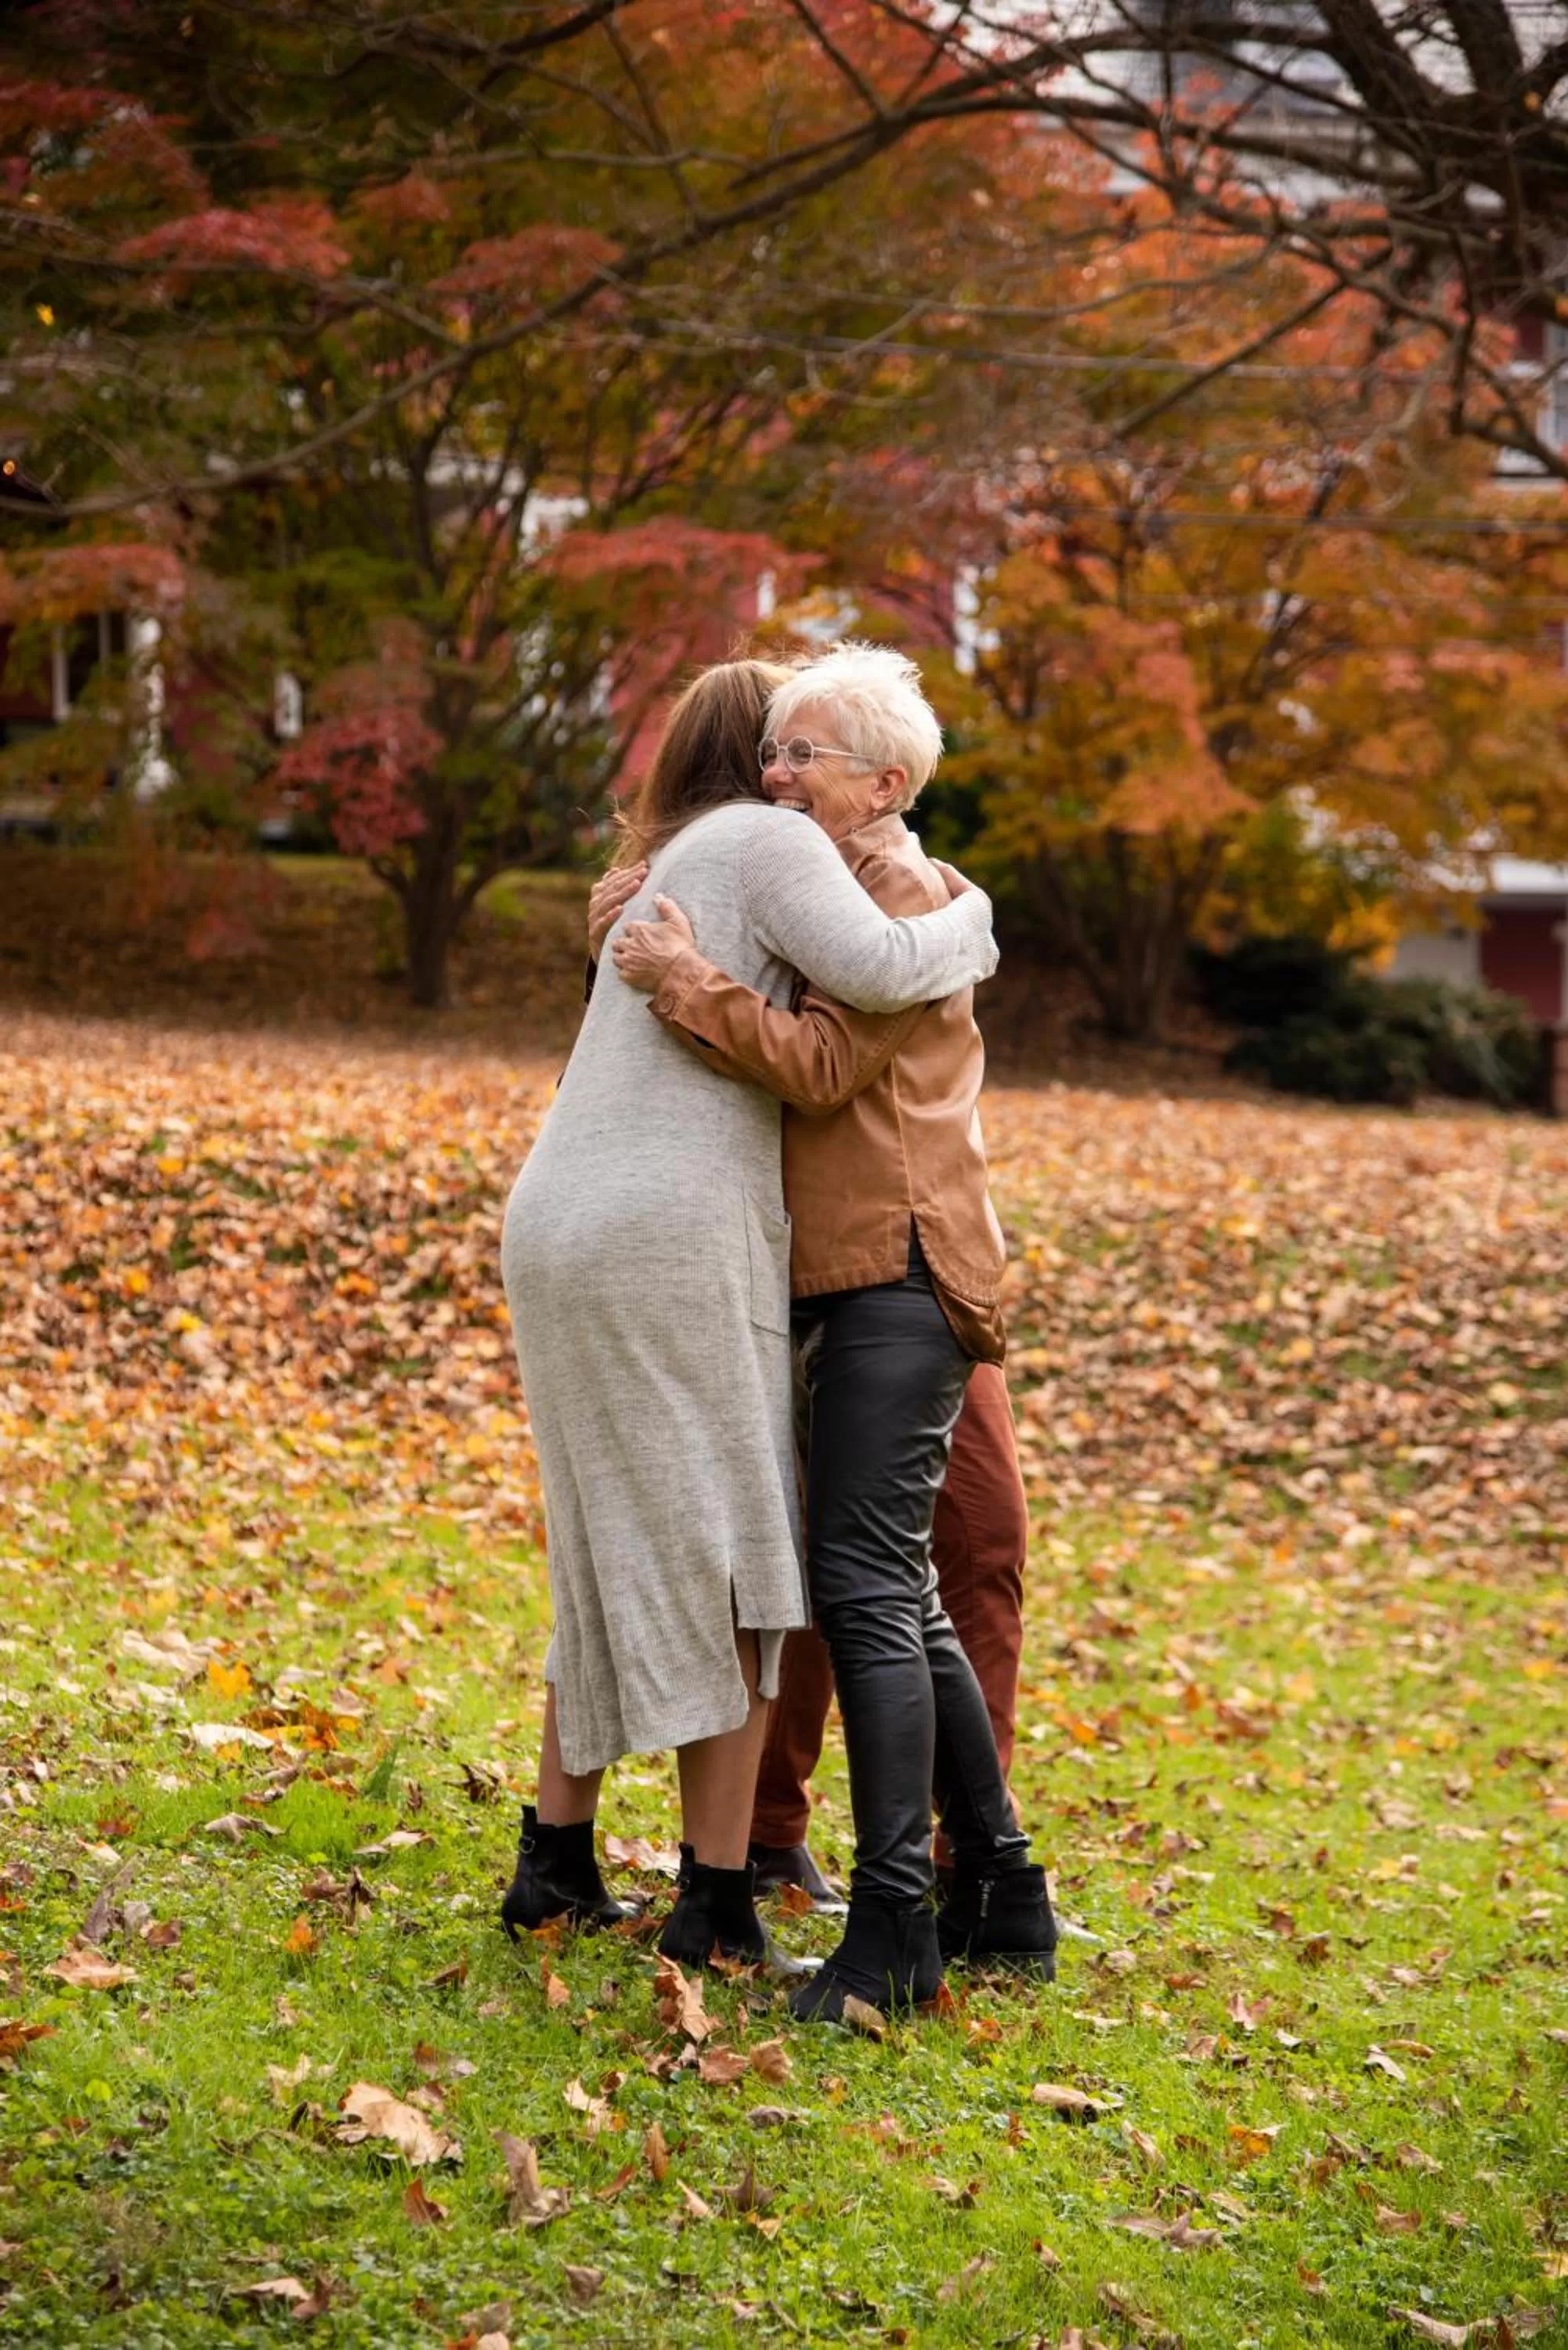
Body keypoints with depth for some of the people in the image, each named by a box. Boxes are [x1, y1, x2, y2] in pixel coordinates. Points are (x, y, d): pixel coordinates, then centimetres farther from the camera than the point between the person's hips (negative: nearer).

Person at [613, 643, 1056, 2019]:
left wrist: (690, 982, -19)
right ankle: (1002, 1899, 17)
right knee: (899, 1598, 11)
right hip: (854, 1280, 10)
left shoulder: (903, 895, -8)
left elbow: (823, 1065, -19)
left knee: (865, 1584, -15)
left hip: (898, 1278, -10)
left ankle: (893, 1927, -15)